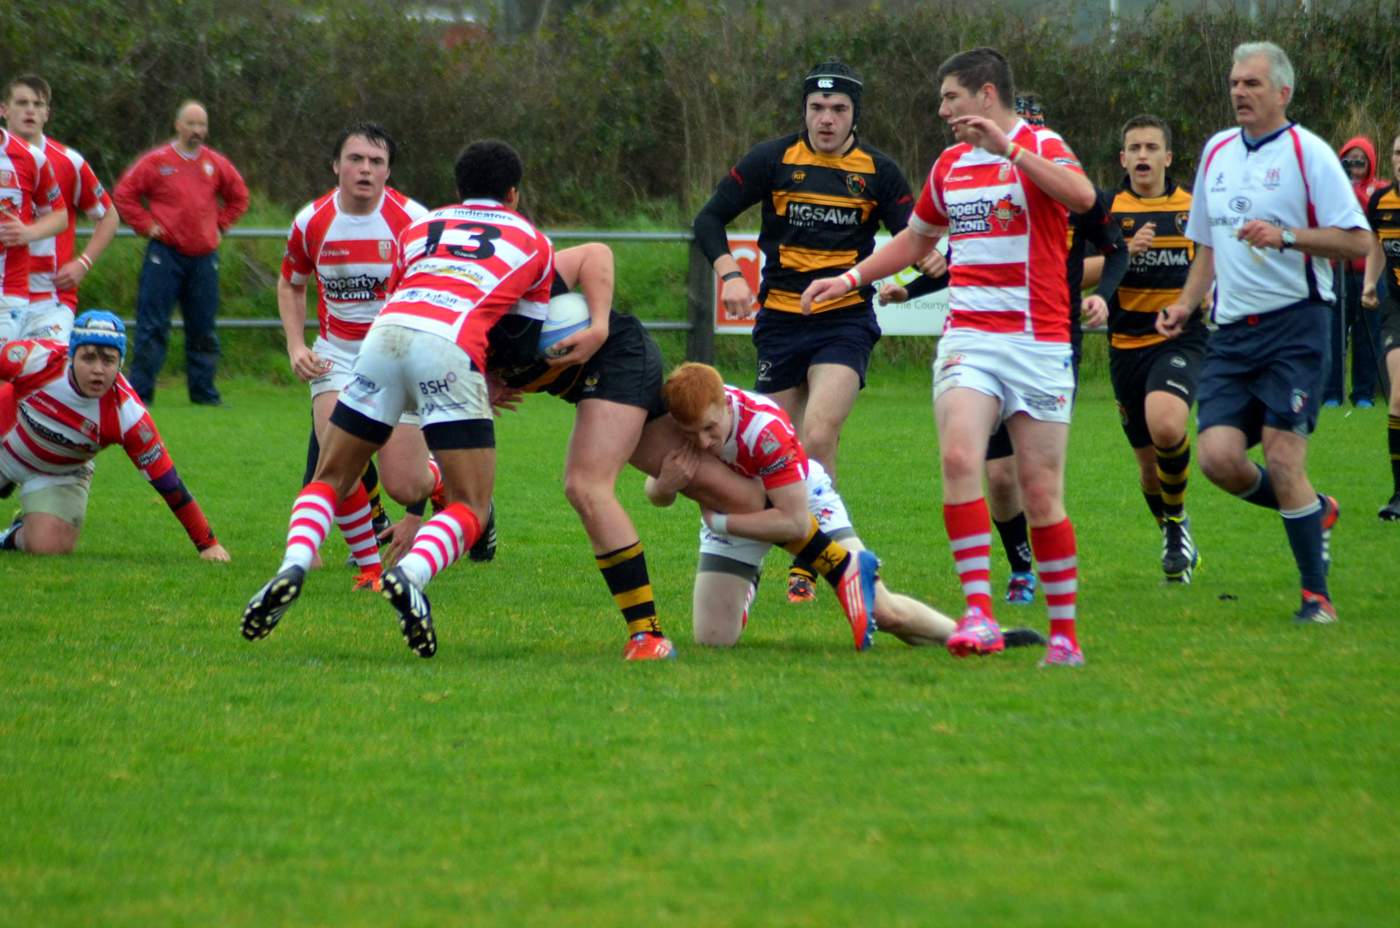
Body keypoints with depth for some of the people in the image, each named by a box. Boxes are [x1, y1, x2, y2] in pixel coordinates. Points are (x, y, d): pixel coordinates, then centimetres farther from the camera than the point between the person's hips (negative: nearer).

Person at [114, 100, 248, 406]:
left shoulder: (216, 164, 9)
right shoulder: (157, 161, -2)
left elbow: (239, 196, 23)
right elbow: (124, 194, 1)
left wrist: (220, 225, 12)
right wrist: (146, 226, -4)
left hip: (203, 257, 4)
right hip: (165, 254, -4)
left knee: (203, 329, 8)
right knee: (153, 326, -5)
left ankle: (203, 390, 15)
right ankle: (140, 391, -3)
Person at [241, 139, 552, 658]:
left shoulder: (420, 228, 34)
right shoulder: (532, 241, 28)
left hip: (386, 331, 3)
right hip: (452, 348, -3)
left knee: (330, 480, 15)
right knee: (470, 508, 2)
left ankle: (293, 567, -14)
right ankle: (410, 576, -29)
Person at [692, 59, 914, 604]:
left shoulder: (878, 172, 3)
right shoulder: (773, 160, 1)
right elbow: (709, 220, 2)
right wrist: (729, 273, -15)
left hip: (846, 320, -1)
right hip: (780, 319, 2)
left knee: (818, 437, -18)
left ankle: (806, 565, -11)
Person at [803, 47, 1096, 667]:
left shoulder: (1040, 146, -3)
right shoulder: (950, 164, 16)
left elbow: (1082, 197, -26)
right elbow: (915, 239, 32)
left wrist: (1009, 149, -31)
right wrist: (849, 279, 23)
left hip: (1039, 344, -4)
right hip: (967, 338, 4)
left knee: (1041, 491, -1)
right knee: (959, 458, -20)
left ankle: (1064, 634, 12)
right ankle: (978, 612, -24)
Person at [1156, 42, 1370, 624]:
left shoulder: (1307, 153, -5)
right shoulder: (1217, 151, 15)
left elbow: (1358, 241, -10)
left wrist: (1286, 236, -21)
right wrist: (1185, 304, 13)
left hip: (1293, 323, -6)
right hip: (1231, 331, 6)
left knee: (1282, 457, -12)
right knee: (1218, 456, -9)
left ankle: (1317, 597, 0)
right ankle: (1315, 512, 20)